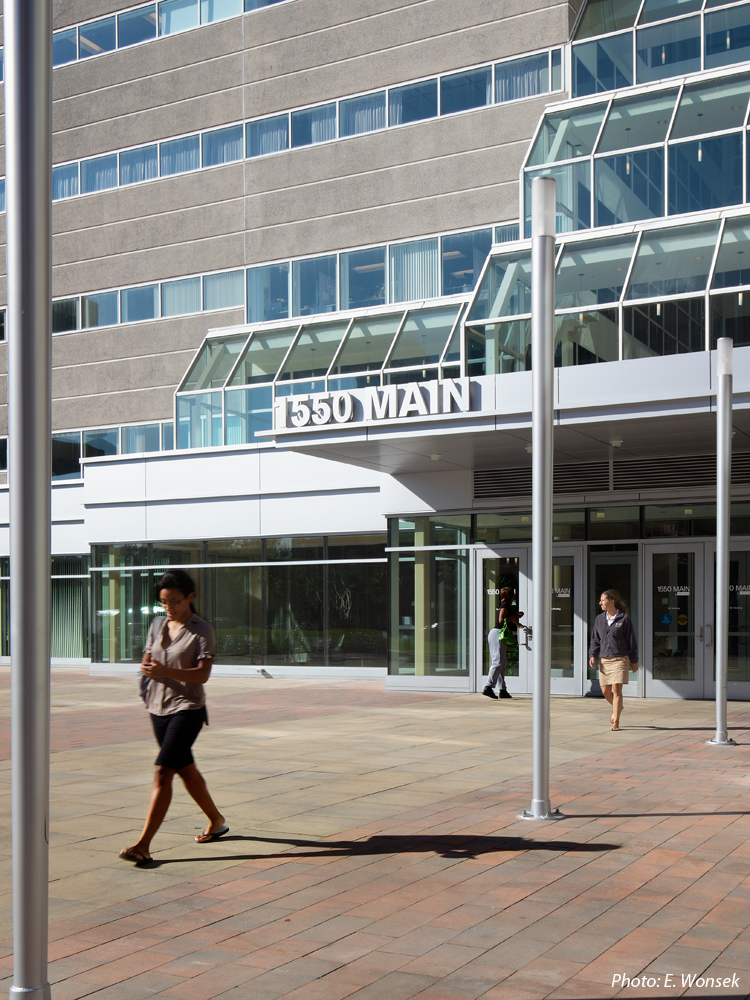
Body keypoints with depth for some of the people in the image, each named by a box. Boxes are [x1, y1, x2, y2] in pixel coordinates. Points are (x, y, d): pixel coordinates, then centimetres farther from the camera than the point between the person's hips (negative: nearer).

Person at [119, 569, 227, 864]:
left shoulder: (202, 631, -10)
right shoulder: (158, 625, 8)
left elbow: (203, 674, -18)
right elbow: (147, 660, 14)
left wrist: (166, 671, -31)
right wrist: (147, 669, -11)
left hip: (187, 709, -7)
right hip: (159, 707, 7)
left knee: (162, 772, -14)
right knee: (185, 769, 18)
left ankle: (144, 844, -14)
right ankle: (216, 821, 37)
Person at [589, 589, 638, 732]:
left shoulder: (624, 619, -4)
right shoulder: (599, 619, 9)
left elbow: (631, 641, 0)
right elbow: (595, 639, 14)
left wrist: (634, 661, 0)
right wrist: (592, 655, -2)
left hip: (620, 659, -5)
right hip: (604, 659, 5)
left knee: (617, 690, -9)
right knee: (606, 691, 7)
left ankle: (616, 722, -3)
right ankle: (617, 708, 37)